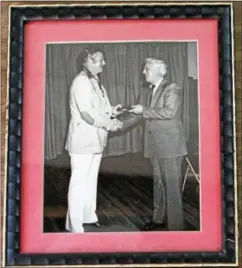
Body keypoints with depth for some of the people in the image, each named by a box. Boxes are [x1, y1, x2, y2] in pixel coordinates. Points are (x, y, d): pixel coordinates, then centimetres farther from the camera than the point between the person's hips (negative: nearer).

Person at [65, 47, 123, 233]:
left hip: (95, 139, 9)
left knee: (91, 180, 16)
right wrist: (110, 124, -20)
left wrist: (111, 111, -1)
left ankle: (89, 216, 28)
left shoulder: (95, 82, 13)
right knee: (79, 182, -4)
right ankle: (75, 225, 2)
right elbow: (87, 114, -24)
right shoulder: (81, 82, -16)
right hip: (83, 140, -9)